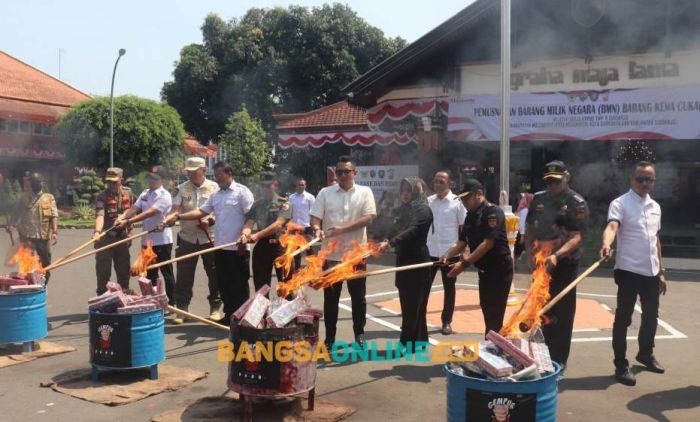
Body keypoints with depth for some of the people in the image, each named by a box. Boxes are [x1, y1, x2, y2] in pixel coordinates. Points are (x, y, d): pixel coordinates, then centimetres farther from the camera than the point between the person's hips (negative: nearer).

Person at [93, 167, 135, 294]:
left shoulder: (128, 193, 1)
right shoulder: (102, 196, -13)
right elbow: (100, 215, -29)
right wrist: (97, 231, -46)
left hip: (123, 238, 4)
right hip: (105, 238, -4)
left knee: (124, 270, 13)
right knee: (103, 271, 1)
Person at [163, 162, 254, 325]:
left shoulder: (242, 192, -6)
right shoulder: (216, 195, 15)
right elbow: (201, 212, 11)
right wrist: (178, 216, 0)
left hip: (237, 248, -7)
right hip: (220, 247, 7)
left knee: (239, 285, 2)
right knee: (224, 284, 12)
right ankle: (229, 315, 24)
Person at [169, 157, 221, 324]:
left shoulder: (214, 187, -2)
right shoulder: (181, 189, 3)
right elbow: (175, 209, -7)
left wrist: (210, 221, -21)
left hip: (209, 238, -1)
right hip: (187, 238, 2)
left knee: (214, 275, 6)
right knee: (183, 277, 4)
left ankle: (215, 308, 20)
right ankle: (181, 309, 14)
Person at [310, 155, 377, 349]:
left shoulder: (365, 192, 0)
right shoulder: (325, 193, 3)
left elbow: (368, 218, -10)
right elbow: (315, 217, -2)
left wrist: (342, 229, -20)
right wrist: (317, 229, -25)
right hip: (331, 253, 1)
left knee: (358, 296, 9)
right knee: (330, 297, 8)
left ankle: (359, 334, 24)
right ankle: (329, 337, 19)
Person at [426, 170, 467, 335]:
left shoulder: (457, 202, -5)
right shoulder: (428, 201, 5)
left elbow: (463, 227, -3)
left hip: (449, 252, -3)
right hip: (429, 251, 3)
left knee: (449, 288, 9)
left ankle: (447, 322, 19)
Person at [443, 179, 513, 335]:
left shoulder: (493, 212, -17)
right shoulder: (471, 215, 10)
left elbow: (488, 243, -25)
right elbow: (462, 242, 11)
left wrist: (464, 263, -29)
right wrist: (448, 255, -9)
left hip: (499, 269, -9)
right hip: (484, 270, 9)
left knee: (495, 315, -7)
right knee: (487, 311, 15)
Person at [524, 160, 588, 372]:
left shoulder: (577, 203, -8)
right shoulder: (539, 198, 8)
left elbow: (577, 237, -17)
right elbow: (529, 228, 16)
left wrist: (556, 255, -31)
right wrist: (529, 251, 2)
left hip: (564, 265, -5)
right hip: (540, 263, 5)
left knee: (562, 314, 1)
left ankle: (559, 360, 11)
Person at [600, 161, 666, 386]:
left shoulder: (655, 207, 12)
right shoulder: (620, 204, -9)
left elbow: (655, 240, 18)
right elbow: (612, 226, -29)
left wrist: (661, 271, 18)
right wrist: (606, 245, -50)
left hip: (651, 272, 7)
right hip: (629, 271, -7)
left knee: (651, 316, 18)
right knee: (623, 318, 1)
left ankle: (646, 354, 40)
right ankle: (621, 365, 10)